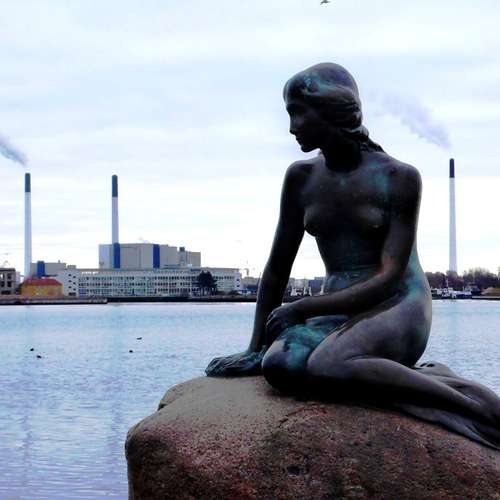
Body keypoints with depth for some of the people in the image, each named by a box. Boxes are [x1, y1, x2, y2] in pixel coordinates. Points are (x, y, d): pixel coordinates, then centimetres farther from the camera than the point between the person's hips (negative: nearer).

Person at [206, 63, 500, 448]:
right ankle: (424, 378, -21)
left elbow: (389, 277, -14)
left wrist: (301, 309, -15)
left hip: (398, 309, -4)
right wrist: (255, 348, 12)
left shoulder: (399, 178, -8)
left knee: (326, 365, -38)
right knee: (278, 366, -31)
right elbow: (278, 268, 13)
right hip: (340, 312, 5)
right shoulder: (302, 178, 7)